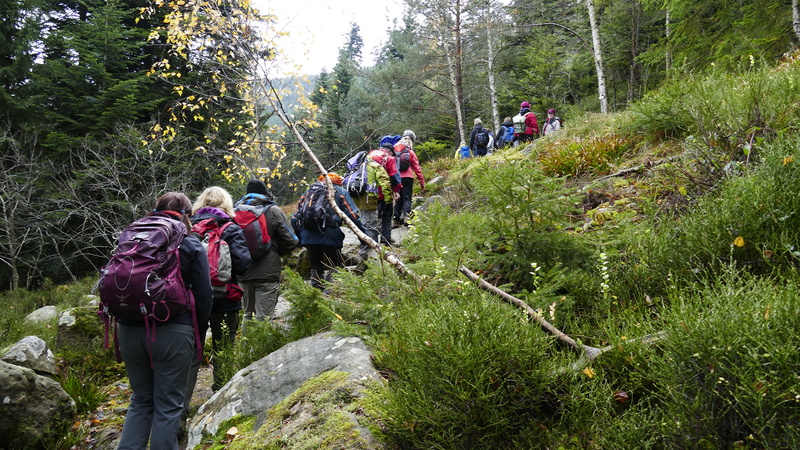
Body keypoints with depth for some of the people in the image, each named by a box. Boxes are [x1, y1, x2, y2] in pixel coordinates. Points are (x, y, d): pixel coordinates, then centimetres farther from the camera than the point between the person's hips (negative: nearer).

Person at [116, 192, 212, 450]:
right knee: (168, 405, 6)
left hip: (130, 330, 4)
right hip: (172, 332, -4)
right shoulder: (191, 245, -1)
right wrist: (199, 331, 8)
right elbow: (203, 294, -3)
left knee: (141, 400, 19)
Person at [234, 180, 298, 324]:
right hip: (267, 273, -4)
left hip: (243, 273, 4)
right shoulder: (272, 211, -5)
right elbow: (291, 241, -5)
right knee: (264, 317, -2)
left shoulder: (235, 210, 4)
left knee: (248, 313, 20)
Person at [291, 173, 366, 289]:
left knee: (316, 268, 17)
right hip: (330, 236, -4)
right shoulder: (340, 191, 11)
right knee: (335, 267, 5)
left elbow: (295, 217, 17)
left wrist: (298, 236, 24)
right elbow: (353, 215, -1)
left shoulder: (308, 191, 21)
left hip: (308, 237, 4)